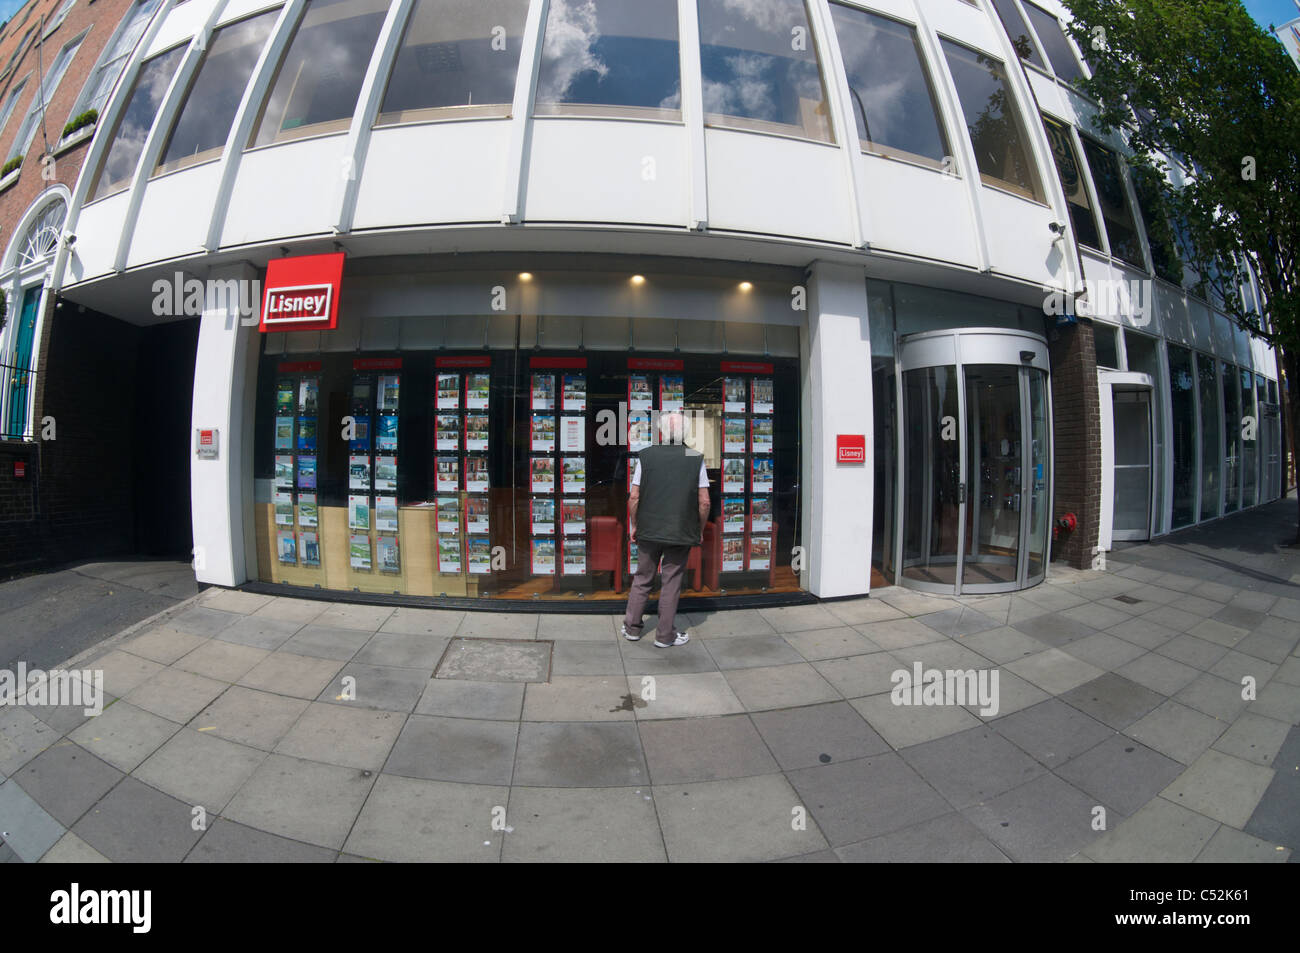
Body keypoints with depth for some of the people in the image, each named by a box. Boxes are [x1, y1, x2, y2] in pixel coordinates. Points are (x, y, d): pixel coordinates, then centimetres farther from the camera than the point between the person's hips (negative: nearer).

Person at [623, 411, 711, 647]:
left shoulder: (646, 456, -5)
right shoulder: (696, 459, -5)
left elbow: (634, 497, -5)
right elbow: (704, 502, -7)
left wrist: (633, 526, 8)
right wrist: (700, 530, 6)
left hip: (649, 530, 1)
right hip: (681, 533, -1)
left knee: (642, 579, 16)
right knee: (671, 583, 9)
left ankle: (632, 627, 25)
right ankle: (665, 635, 17)